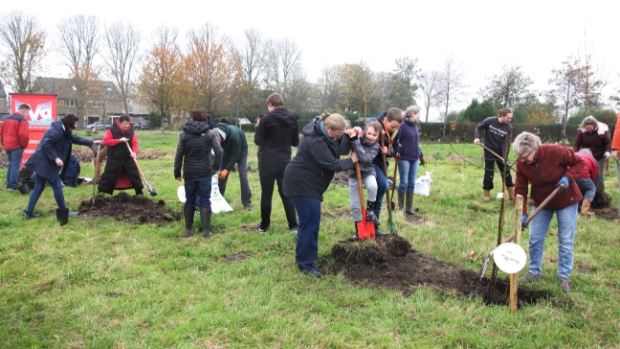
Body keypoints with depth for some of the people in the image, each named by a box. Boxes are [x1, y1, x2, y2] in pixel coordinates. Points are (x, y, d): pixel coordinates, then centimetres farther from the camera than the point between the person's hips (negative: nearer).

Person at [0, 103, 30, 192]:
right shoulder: (22, 120, -12)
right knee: (15, 166, -4)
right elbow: (23, 135, -21)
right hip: (16, 146, -8)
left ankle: (9, 185, 19)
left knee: (10, 165, 17)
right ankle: (13, 186, -6)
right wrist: (24, 145, -6)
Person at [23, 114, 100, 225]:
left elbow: (76, 139, 26)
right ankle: (63, 211, 9)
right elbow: (46, 144, -25)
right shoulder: (57, 130, -18)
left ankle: (29, 212, 18)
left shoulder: (65, 132, 13)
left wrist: (92, 142, 28)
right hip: (45, 163, -10)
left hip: (43, 163, 10)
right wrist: (55, 158, -24)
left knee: (39, 187, 13)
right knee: (57, 186, -1)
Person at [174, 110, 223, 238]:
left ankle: (188, 229, 19)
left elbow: (179, 155, 1)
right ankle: (206, 230, 2)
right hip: (205, 172, -1)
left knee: (190, 200, 13)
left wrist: (177, 172, 8)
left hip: (189, 173, 1)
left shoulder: (184, 134, 2)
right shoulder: (210, 133, -1)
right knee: (205, 201, 4)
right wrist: (215, 167, 5)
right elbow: (219, 152, -7)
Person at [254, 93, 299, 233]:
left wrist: (259, 127, 12)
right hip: (285, 161, 4)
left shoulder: (267, 118, -9)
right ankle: (293, 225, 11)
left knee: (266, 194, 6)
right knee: (286, 192, 12)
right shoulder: (293, 120, 6)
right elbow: (295, 142, 13)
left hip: (268, 161, -4)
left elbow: (258, 141, -6)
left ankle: (264, 226, 13)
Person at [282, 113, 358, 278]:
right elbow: (332, 165, -23)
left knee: (311, 221, 17)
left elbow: (339, 150, 9)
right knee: (310, 223, -9)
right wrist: (352, 160, -10)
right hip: (301, 183, -11)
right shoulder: (315, 141, -26)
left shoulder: (325, 135, 5)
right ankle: (306, 265, 0)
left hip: (308, 182, 11)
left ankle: (305, 256, 31)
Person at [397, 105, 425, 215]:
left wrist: (421, 156, 21)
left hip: (415, 159, 7)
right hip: (404, 158, -7)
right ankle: (400, 207, 10)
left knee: (412, 184, 8)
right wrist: (396, 154, -23)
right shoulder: (402, 125, -10)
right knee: (404, 183, -1)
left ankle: (409, 208, 15)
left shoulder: (415, 126, 13)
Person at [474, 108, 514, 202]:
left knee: (506, 172, 6)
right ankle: (486, 194, 14)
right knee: (489, 173, 0)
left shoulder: (509, 127, -11)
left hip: (500, 152, 2)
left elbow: (506, 143, -12)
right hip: (489, 151, -2)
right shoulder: (489, 121, -16)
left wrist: (504, 157, -21)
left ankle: (512, 194, 18)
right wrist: (477, 137, -20)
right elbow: (478, 127, -2)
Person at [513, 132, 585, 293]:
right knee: (535, 239, 5)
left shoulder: (555, 152, -27)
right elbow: (521, 190, -13)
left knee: (565, 241, 3)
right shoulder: (521, 164, -17)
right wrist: (522, 214, -21)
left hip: (566, 200, -3)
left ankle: (564, 276, 16)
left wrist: (568, 177, -29)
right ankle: (534, 272, 21)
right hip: (540, 202, 3)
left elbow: (579, 163, -12)